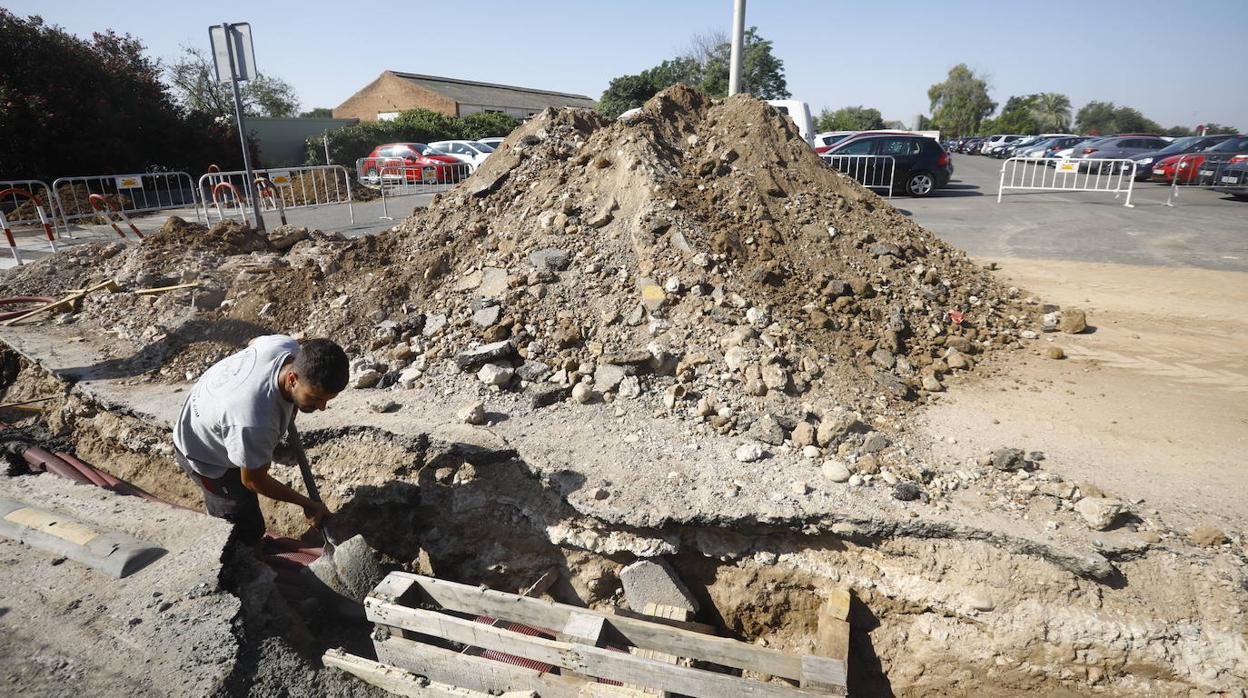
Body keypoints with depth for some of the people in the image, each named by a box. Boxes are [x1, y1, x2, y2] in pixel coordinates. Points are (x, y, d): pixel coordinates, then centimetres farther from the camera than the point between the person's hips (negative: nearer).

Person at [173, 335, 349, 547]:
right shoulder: (254, 422, -48)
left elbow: (254, 342, -1)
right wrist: (308, 505, -17)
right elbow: (253, 481, -27)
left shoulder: (289, 346, -29)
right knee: (248, 530, 3)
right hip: (205, 456, -8)